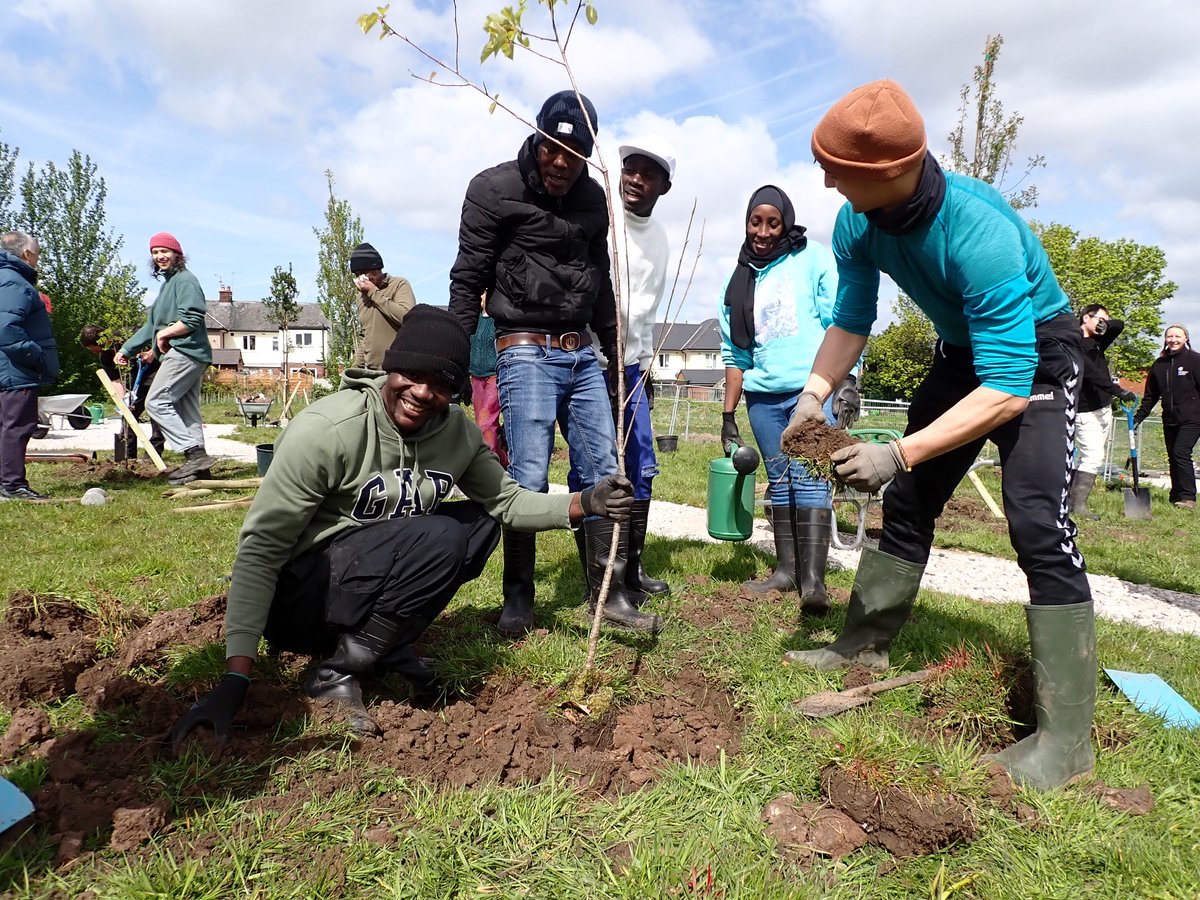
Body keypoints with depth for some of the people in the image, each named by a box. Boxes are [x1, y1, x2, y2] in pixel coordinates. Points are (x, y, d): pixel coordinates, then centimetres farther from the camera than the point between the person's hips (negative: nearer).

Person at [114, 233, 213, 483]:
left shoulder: (185, 280, -7)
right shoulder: (167, 283, 25)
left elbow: (191, 320, -19)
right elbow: (152, 325, 27)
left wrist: (163, 334, -7)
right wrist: (126, 349, 24)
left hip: (184, 353, -10)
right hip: (186, 355, 10)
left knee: (156, 402, -13)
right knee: (186, 411, 8)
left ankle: (194, 453, -18)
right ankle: (197, 461, 8)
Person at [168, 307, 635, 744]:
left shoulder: (457, 430, -6)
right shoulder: (326, 429, -23)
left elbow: (506, 499, 5)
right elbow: (260, 549, -23)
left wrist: (586, 503, -13)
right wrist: (235, 679, -29)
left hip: (378, 578, 7)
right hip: (294, 601, -7)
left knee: (479, 524, -2)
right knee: (438, 539, -27)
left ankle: (383, 642, 0)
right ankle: (334, 671, -12)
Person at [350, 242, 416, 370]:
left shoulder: (399, 285, -3)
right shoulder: (362, 295, 18)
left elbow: (406, 317, -21)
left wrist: (374, 292, -13)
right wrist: (357, 366, 17)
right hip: (371, 372, 6)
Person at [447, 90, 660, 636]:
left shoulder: (592, 199, 13)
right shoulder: (495, 190, -4)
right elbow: (467, 280, -5)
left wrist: (615, 350, 21)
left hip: (582, 354, 6)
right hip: (525, 351, -6)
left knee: (605, 469, 2)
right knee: (529, 478, -9)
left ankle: (610, 593, 11)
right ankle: (518, 599, 7)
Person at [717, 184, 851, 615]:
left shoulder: (812, 258, 4)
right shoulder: (739, 281, 15)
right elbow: (734, 353, 16)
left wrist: (846, 382, -12)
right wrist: (728, 416, 13)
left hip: (813, 386, -4)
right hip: (764, 395, 5)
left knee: (809, 477, -13)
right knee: (780, 481, 8)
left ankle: (813, 580, -15)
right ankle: (786, 569, 14)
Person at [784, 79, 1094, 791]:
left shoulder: (979, 232, -38)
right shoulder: (859, 225, -17)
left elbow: (1008, 390, -39)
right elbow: (852, 320, -2)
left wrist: (901, 453, -43)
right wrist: (816, 394, -17)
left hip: (1039, 353, -7)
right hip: (967, 351, 7)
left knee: (1038, 522, -21)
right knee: (906, 502, 8)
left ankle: (1067, 736, -14)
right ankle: (866, 644, 22)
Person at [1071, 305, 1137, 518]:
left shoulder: (1096, 343, 14)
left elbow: (1120, 325, 16)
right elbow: (1093, 374, -23)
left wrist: (1106, 325, -6)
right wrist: (1119, 391, -30)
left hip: (1104, 409, 9)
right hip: (1086, 412, -9)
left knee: (1084, 457, 8)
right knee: (1093, 458, -15)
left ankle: (1070, 500, 11)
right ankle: (1079, 506, -14)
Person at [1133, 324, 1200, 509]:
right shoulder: (1159, 364, 11)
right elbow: (1150, 395, 16)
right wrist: (1138, 417, 10)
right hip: (1170, 420, 6)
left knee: (1181, 452, -16)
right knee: (1173, 457, 7)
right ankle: (1176, 497, 14)